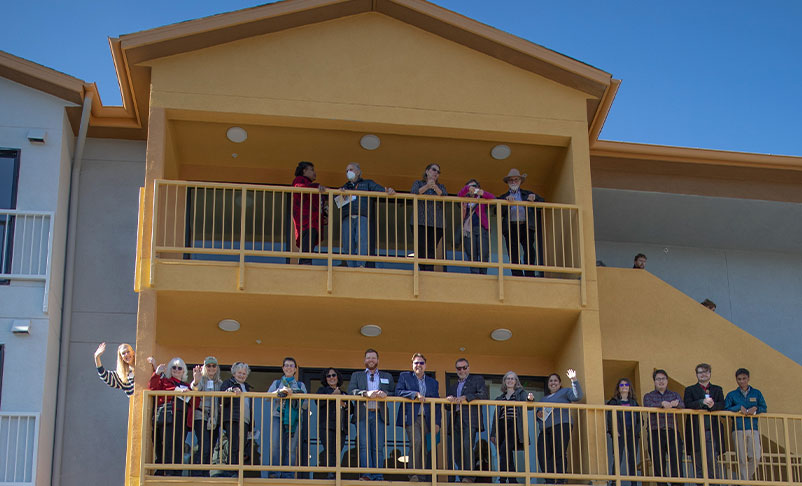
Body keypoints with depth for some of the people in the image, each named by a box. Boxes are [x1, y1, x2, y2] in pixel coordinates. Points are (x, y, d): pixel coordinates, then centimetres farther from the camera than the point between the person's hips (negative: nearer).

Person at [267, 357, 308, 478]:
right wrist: (280, 392, -17)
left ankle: (287, 475, -3)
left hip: (294, 419, 1)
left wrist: (295, 395, -8)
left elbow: (305, 405, 9)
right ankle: (275, 473, -13)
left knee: (291, 448, -6)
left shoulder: (300, 385, 19)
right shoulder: (277, 383, 19)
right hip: (278, 417, -1)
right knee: (275, 444, -16)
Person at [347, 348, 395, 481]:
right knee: (364, 445, -12)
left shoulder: (387, 377, 22)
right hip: (362, 414, -1)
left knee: (378, 447, -5)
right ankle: (366, 474, -16)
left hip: (379, 415, 1)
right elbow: (351, 391, 0)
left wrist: (385, 394, -10)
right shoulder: (356, 375, 18)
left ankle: (378, 476, -6)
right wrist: (366, 393, -17)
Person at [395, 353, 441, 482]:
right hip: (411, 417, -3)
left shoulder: (433, 382, 20)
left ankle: (422, 477, 4)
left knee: (423, 447, 0)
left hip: (426, 418, 3)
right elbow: (398, 392, -3)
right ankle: (413, 473, -18)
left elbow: (437, 405, 16)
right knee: (416, 441, -22)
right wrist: (415, 394, -14)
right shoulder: (404, 377, 13)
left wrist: (437, 423, 6)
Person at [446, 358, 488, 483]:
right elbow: (448, 407, 22)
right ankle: (463, 478, 4)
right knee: (455, 450, -2)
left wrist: (465, 397, -14)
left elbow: (483, 395, -5)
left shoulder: (477, 379, 13)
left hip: (470, 419, -6)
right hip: (456, 421, 6)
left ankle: (469, 476, -23)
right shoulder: (452, 387, 28)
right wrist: (449, 400, -1)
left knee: (467, 445, -23)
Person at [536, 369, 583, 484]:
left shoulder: (565, 392, 14)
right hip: (545, 429, 6)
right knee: (543, 456, -8)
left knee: (559, 456, -12)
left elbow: (577, 396, -3)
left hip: (561, 426, -6)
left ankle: (560, 482, -12)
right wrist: (538, 414, 8)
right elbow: (538, 412, 33)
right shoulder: (544, 399, 33)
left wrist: (574, 380, -15)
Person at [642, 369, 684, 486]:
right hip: (656, 434, 0)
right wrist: (662, 404, -26)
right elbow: (648, 406, -8)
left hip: (672, 433, 0)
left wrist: (676, 403, -27)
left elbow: (682, 406, -3)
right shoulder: (648, 396, 14)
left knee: (676, 461, -10)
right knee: (658, 464, -2)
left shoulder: (675, 395, 17)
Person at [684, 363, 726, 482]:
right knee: (698, 463, 1)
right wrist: (702, 402, -20)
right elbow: (687, 405, -5)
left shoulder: (717, 390, 18)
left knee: (713, 460, -9)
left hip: (712, 431, 0)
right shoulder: (690, 390, 12)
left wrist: (713, 405, -19)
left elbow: (722, 405, 2)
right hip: (696, 431, 0)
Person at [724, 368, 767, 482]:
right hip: (739, 429, -1)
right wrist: (739, 408, -11)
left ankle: (748, 477, 13)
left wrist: (755, 409, -10)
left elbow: (764, 408, 10)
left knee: (755, 457, -10)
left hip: (753, 429, 1)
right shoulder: (732, 395, 8)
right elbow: (725, 410, 1)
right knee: (742, 459, -3)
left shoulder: (756, 393, 13)